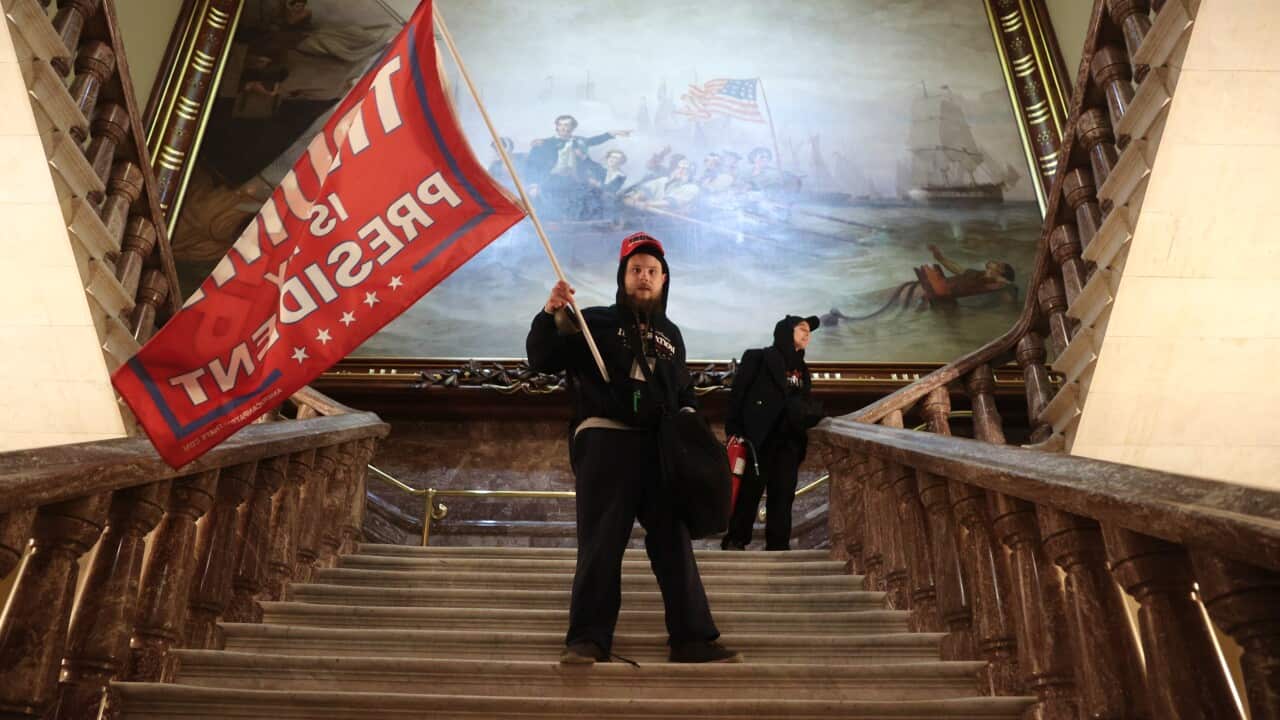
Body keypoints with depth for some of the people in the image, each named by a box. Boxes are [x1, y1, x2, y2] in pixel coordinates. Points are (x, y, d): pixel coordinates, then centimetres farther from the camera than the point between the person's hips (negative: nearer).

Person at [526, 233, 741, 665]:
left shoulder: (670, 334, 21)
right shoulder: (595, 323, 7)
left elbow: (684, 391, 29)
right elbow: (541, 359, -1)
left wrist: (688, 417, 8)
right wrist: (551, 314, -16)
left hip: (660, 447, 4)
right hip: (604, 441, -4)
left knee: (674, 541, 4)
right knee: (601, 543, -6)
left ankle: (693, 638, 8)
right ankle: (588, 639, 0)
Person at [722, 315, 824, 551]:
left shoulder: (801, 368, 21)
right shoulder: (758, 358, 2)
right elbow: (737, 393, -4)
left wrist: (813, 419, 5)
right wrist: (734, 429, -12)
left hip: (788, 441, 6)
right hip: (758, 437, -6)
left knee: (783, 492, 2)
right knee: (750, 490, -4)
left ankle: (778, 544, 6)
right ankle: (735, 540, 4)